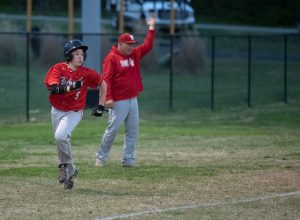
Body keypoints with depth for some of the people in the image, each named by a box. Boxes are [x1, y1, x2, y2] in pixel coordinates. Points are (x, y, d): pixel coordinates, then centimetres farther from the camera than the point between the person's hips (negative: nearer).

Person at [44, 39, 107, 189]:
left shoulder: (86, 73, -9)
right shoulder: (58, 69, -10)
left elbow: (103, 85, 6)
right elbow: (52, 87, -25)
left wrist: (101, 107, 5)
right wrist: (69, 88, -40)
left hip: (74, 112, -3)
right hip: (57, 111, 3)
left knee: (61, 136, -25)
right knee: (61, 141, 12)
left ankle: (66, 166, -5)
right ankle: (69, 171, 31)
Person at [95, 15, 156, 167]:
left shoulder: (134, 55, 13)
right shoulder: (111, 58, -9)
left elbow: (147, 46, 19)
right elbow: (106, 79, -14)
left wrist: (151, 28, 14)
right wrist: (108, 98, -21)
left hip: (133, 100, 7)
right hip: (118, 102, -7)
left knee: (132, 131, 4)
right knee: (113, 129, -6)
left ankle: (128, 159, 8)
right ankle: (101, 157, 6)